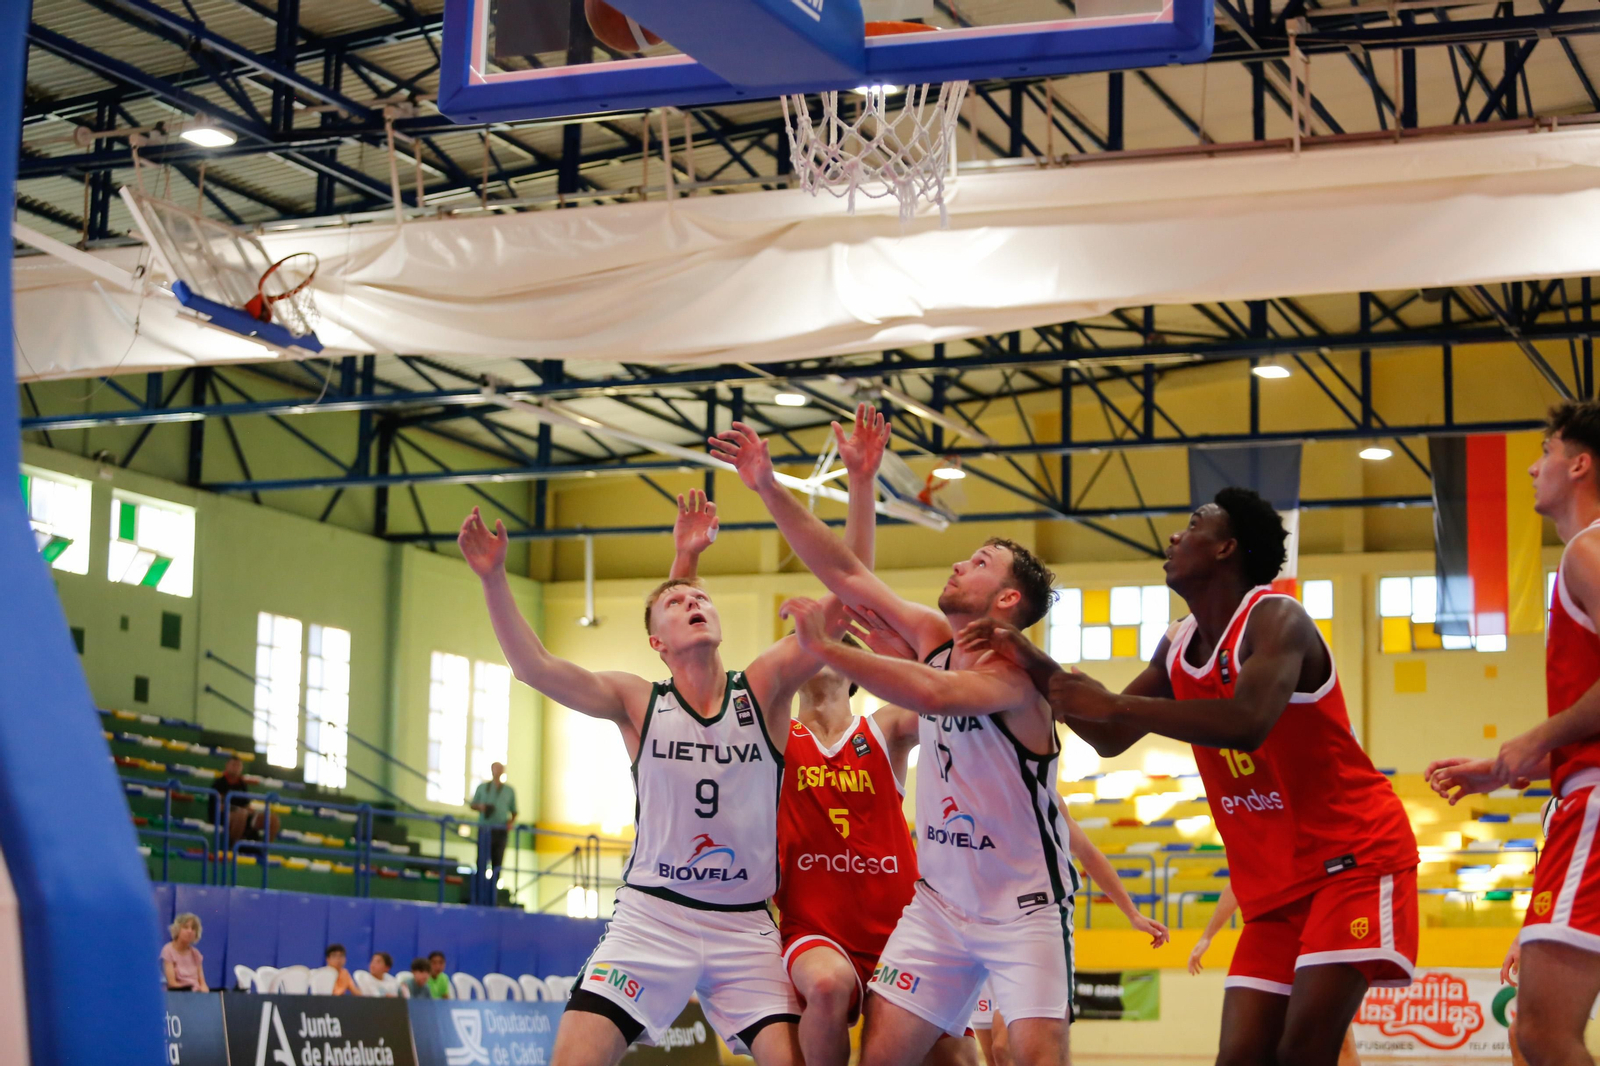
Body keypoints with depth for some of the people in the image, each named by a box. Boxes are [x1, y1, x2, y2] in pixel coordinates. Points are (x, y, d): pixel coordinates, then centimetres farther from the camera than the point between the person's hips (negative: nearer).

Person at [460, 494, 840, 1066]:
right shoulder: (638, 703, 0)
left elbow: (846, 601, -11)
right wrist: (494, 579, -23)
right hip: (651, 916, 0)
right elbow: (535, 667, -12)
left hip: (744, 926, 0)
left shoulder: (764, 688, -1)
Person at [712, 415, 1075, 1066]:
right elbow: (848, 576, 4)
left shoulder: (1014, 670, -16)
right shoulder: (933, 637, 5)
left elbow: (935, 694, -35)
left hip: (1024, 908, -6)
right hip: (940, 901, 6)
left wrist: (825, 649, -32)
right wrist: (769, 488, -1)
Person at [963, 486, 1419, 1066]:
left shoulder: (1275, 619, -17)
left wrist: (1113, 704, -31)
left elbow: (1247, 724, -35)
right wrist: (1032, 663, 4)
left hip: (1356, 858, -8)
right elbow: (1111, 738, 18)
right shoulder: (1178, 647, 9)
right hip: (1275, 885, 8)